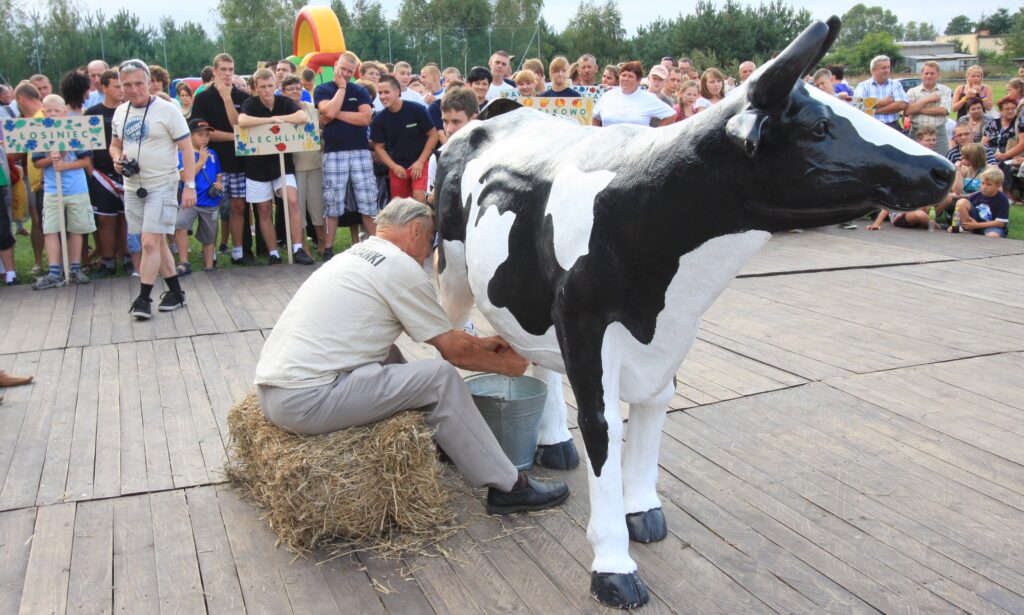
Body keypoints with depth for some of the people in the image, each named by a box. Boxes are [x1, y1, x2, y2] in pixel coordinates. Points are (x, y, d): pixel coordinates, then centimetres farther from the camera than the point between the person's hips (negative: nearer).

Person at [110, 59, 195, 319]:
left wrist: (189, 185, -16)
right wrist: (117, 159, -3)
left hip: (162, 186, -6)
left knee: (150, 242, -11)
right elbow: (115, 145, 21)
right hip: (132, 187, 6)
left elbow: (187, 148, -10)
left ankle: (143, 298, -3)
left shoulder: (166, 110, -9)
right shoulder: (120, 112, 9)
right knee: (156, 242, 12)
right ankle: (176, 292, 22)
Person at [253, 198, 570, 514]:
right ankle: (508, 487, 3)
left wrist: (482, 343, 29)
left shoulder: (358, 253, 18)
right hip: (305, 402, -10)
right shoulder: (401, 267, -8)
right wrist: (505, 364, 15)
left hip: (270, 385, 10)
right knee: (440, 378, -7)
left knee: (387, 354, 24)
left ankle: (430, 441, 31)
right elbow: (454, 351, -1)